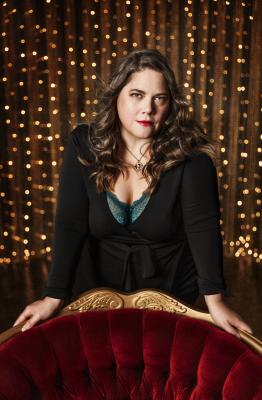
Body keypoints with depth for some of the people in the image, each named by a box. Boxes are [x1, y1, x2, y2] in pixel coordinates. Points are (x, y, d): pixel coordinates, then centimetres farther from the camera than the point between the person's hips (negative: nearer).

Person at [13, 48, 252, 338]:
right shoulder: (84, 145, -14)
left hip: (171, 289, 0)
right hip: (100, 286, 1)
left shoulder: (189, 154, -20)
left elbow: (202, 225, -23)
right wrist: (54, 297, -23)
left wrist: (214, 299, -32)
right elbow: (70, 224, -17)